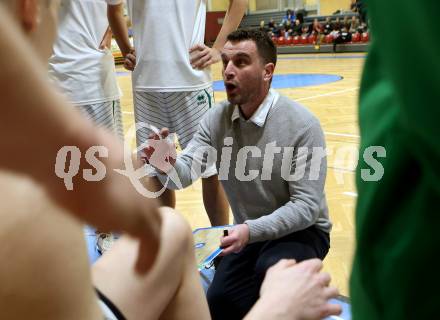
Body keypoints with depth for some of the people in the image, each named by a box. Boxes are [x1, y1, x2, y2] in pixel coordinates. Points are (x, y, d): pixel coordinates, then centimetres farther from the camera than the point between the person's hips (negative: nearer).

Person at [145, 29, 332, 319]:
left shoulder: (302, 125, -21)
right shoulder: (216, 119, -6)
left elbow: (307, 205, -23)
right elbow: (186, 173, -14)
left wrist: (251, 229, -37)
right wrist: (167, 167, -38)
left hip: (300, 231, -4)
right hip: (249, 232, 4)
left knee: (270, 270, -33)